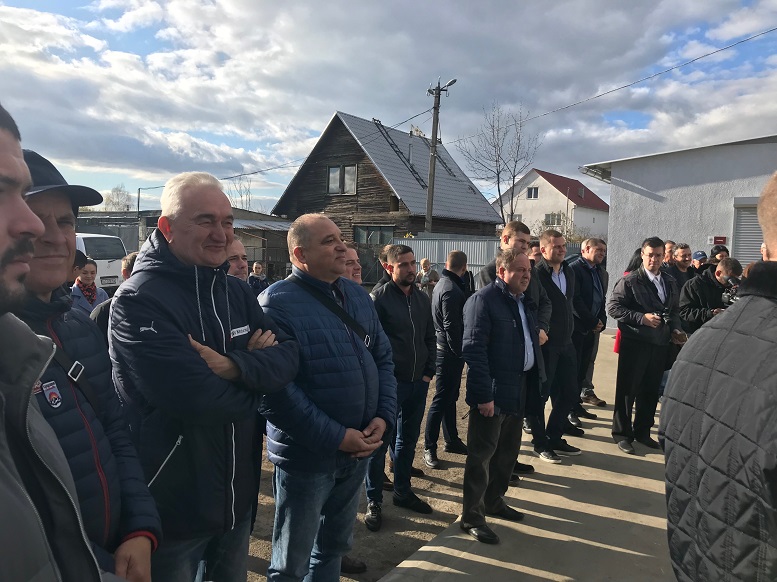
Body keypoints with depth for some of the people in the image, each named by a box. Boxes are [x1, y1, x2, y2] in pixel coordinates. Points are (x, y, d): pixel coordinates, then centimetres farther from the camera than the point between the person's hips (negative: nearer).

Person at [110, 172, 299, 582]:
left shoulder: (236, 291, 3)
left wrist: (234, 365, -25)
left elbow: (289, 358, -7)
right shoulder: (138, 301, -21)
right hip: (173, 507, -6)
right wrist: (256, 366, -13)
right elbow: (201, 401, -30)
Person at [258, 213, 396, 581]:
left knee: (333, 546, 26)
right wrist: (335, 437, -22)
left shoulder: (357, 295, 5)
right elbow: (275, 390, -23)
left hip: (358, 451, 7)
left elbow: (383, 358, 9)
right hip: (306, 455, -6)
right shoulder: (277, 303, -17)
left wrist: (383, 416, -6)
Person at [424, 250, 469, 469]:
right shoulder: (451, 291, -20)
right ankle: (429, 448, 6)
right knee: (442, 400, -2)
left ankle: (452, 440, 31)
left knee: (450, 397, 18)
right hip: (449, 352, -10)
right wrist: (459, 352, -15)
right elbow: (451, 327, -23)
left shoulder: (442, 284, 11)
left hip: (445, 349, 10)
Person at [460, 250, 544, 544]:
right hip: (493, 392, -9)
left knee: (508, 451, 19)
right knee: (482, 454, 1)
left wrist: (536, 377, 10)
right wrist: (484, 394, -22)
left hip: (519, 389, 9)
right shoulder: (483, 300, -15)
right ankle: (472, 516, 14)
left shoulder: (524, 301, 12)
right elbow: (474, 349, -20)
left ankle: (494, 500, 37)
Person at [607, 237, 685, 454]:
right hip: (635, 343, -6)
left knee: (651, 390, 13)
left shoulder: (670, 283, 14)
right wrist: (642, 318, -19)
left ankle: (642, 431, 28)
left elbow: (674, 310, 22)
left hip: (660, 343, 6)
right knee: (627, 389, 1)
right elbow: (613, 307, -12)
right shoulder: (630, 281, -6)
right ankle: (622, 433, 13)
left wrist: (675, 329, 4)